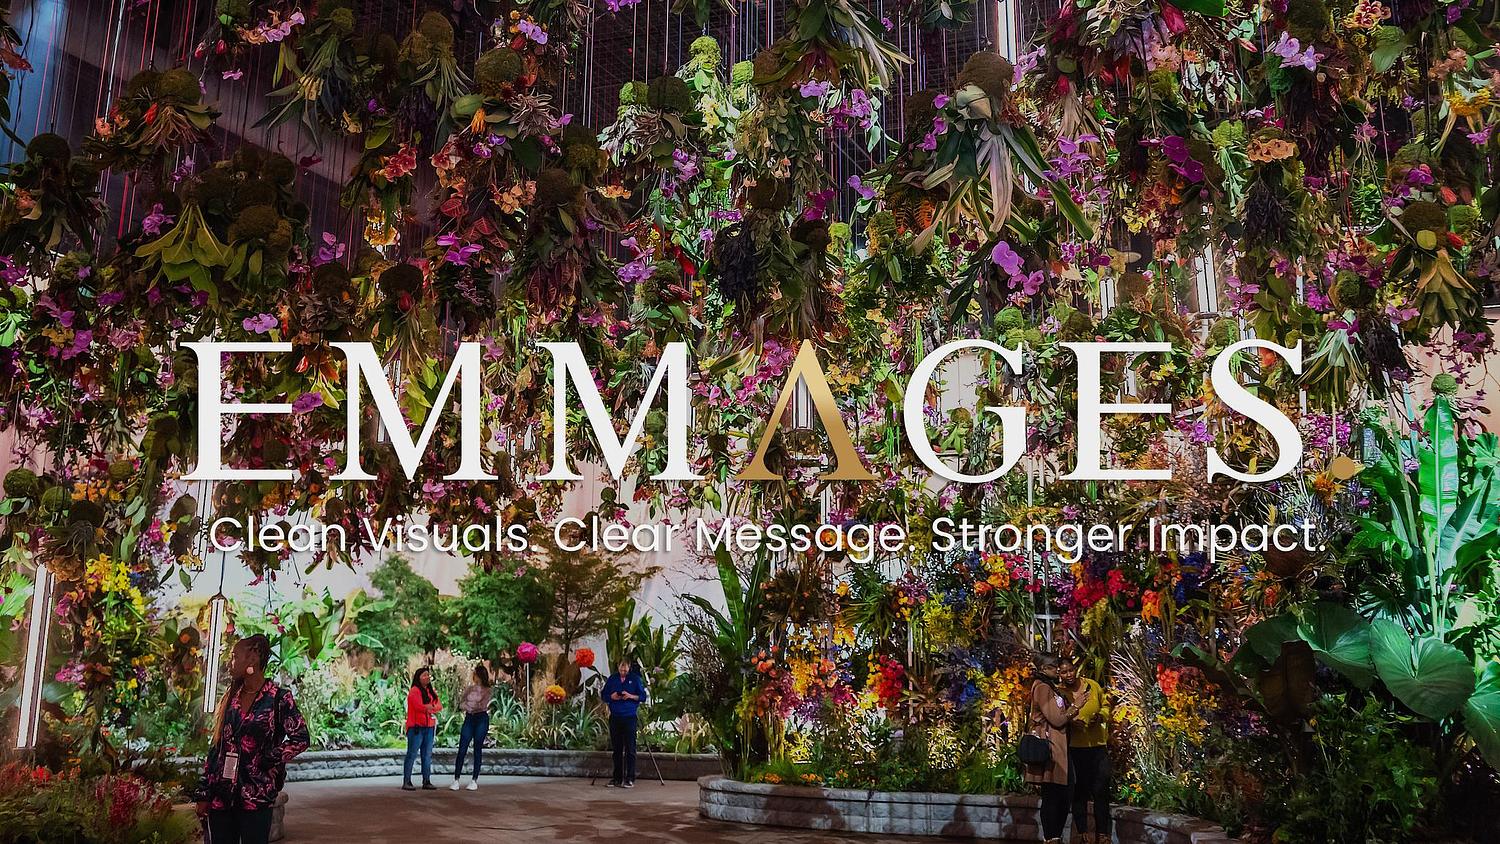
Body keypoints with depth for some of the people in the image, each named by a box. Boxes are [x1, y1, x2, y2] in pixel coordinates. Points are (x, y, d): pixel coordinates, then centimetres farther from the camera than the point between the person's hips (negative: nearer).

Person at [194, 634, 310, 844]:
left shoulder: (278, 698, -5)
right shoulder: (230, 698, 11)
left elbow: (300, 738, -10)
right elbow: (215, 747, 12)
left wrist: (268, 761, -12)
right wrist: (203, 793, 8)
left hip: (256, 797, -5)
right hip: (221, 796, 5)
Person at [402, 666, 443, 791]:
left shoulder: (431, 692, 18)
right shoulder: (414, 691, -5)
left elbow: (439, 706, 7)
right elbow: (419, 706, -18)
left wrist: (428, 707, -11)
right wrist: (432, 707, -3)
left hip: (429, 727, 7)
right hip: (417, 726, -7)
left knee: (427, 755, 8)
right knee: (412, 754, -5)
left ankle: (426, 782, 12)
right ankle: (406, 782, -2)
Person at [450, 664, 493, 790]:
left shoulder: (488, 691, 1)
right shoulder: (469, 688, 12)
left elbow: (483, 705, -12)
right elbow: (461, 704, 4)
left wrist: (469, 704, -7)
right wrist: (477, 706, -11)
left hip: (481, 719, -3)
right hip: (469, 718, 3)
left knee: (477, 749, 0)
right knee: (462, 749, -4)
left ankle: (474, 780, 6)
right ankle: (456, 779, -3)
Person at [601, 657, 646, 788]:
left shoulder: (635, 678, 2)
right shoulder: (612, 678, 10)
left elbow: (643, 695, 1)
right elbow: (604, 695, 14)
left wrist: (631, 696, -16)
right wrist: (611, 696, -7)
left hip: (629, 717, -3)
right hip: (615, 717, 3)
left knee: (630, 749, -5)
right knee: (616, 749, 8)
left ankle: (630, 779, -3)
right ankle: (617, 777, 15)